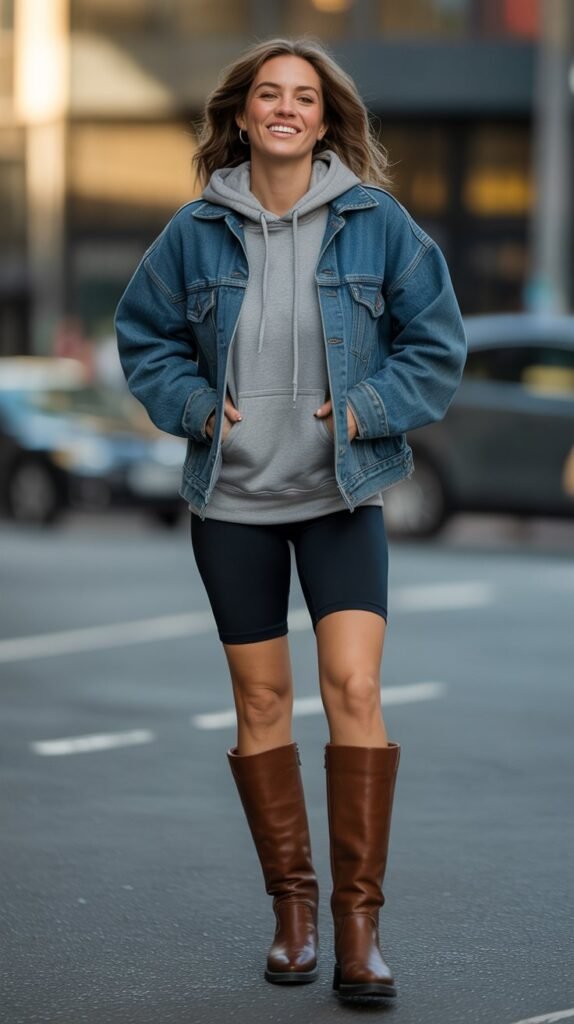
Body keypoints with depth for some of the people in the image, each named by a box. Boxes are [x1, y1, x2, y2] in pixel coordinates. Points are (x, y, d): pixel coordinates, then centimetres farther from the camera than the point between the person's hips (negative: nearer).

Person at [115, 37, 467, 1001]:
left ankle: (358, 923, -8)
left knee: (354, 686, -14)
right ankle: (292, 905, 22)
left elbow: (437, 342, 3)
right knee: (260, 698, 8)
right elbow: (143, 333, 11)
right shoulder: (197, 231, -1)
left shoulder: (376, 222, -4)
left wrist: (366, 410, -9)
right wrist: (197, 406, -4)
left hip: (342, 493, -2)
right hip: (232, 497, 2)